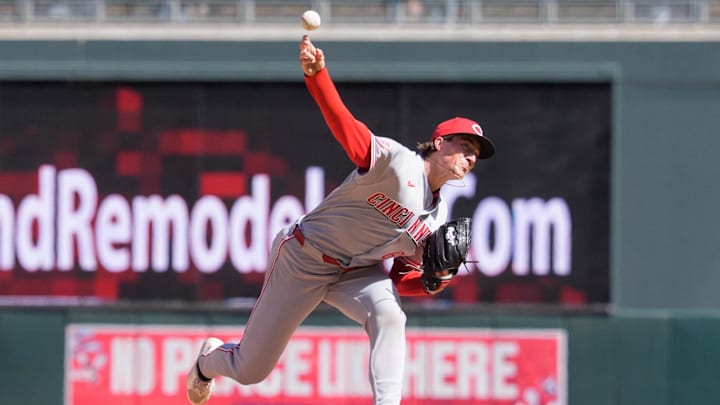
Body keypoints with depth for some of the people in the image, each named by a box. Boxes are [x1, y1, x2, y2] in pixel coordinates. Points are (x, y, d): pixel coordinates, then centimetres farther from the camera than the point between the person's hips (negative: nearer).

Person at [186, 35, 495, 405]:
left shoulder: (438, 218, 2)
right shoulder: (395, 160, -19)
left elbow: (402, 283, 6)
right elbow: (346, 127, -35)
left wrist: (432, 282, -17)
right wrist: (317, 76, -53)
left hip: (357, 272, 5)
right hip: (304, 259, -5)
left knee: (387, 313, -32)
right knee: (249, 371, 6)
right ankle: (209, 359, 44)